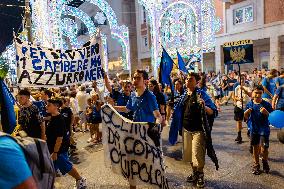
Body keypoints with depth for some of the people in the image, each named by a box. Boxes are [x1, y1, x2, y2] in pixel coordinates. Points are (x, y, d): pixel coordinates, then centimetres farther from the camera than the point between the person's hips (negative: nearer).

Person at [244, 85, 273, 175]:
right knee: (255, 147, 14)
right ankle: (256, 165, 33)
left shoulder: (266, 104, -8)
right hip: (253, 129, 3)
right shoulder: (249, 104, 0)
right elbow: (246, 117, 7)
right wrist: (246, 113, -13)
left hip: (264, 129, -2)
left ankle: (265, 161, 27)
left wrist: (266, 113, -25)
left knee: (263, 148, -6)